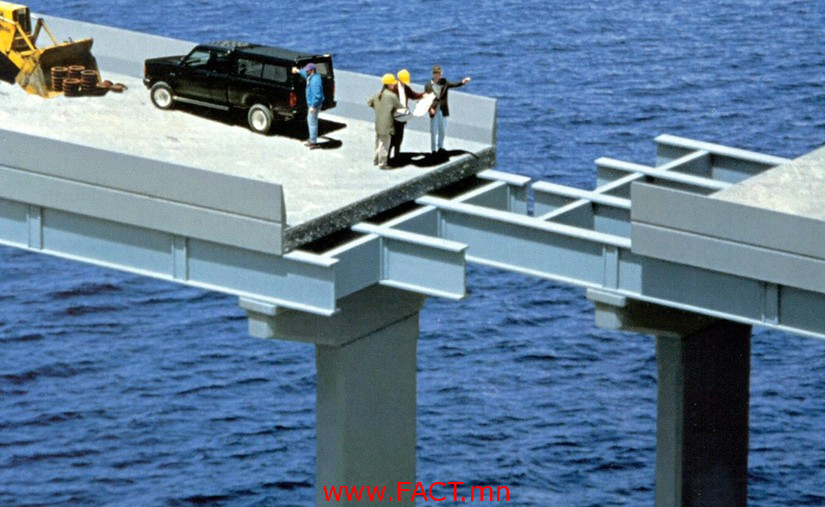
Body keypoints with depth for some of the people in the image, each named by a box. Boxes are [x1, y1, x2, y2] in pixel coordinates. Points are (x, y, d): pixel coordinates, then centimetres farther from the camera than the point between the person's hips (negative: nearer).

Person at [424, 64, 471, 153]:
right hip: (434, 111, -3)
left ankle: (440, 147, 26)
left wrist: (462, 82, -26)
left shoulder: (444, 82, 4)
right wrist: (430, 108, -17)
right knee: (434, 131, 1)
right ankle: (434, 150, 7)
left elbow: (454, 85, -8)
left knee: (442, 130, 11)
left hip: (443, 110, 3)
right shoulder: (428, 86, -3)